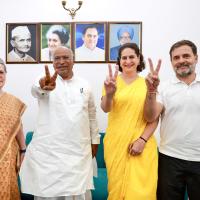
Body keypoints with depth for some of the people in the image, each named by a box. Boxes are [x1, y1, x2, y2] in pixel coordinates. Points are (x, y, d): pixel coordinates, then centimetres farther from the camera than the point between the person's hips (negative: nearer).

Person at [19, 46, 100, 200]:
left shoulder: (85, 86, 8)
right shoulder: (46, 82, -2)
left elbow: (92, 115, 14)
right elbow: (36, 90, -26)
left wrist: (95, 140, 13)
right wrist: (44, 87, -49)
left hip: (78, 150, 2)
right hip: (48, 150, -2)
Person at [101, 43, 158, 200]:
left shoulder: (147, 83, 3)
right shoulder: (113, 81, 1)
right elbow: (105, 108, -14)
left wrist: (142, 139, -10)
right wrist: (108, 94, -35)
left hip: (142, 145, 0)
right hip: (116, 144, 0)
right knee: (117, 186, 9)